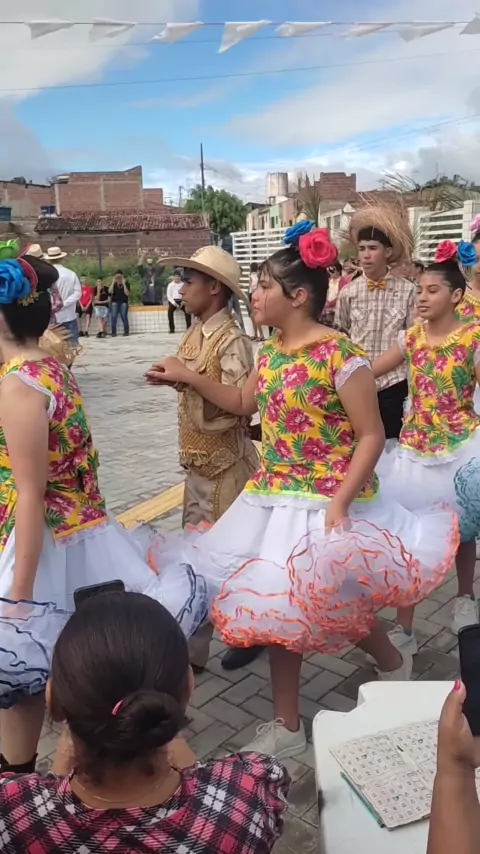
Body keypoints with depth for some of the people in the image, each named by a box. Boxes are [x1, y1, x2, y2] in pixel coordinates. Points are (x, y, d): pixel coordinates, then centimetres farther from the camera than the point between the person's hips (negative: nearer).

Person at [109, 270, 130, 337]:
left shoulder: (126, 283, 5)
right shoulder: (113, 284, 10)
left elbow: (127, 293, -8)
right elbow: (110, 291, -7)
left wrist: (124, 284, -13)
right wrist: (113, 282, -9)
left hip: (123, 302, -1)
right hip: (114, 302, 1)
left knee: (124, 316, -15)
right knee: (114, 316, -14)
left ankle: (126, 331, 0)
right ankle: (113, 332, -12)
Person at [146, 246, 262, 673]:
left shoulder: (232, 340, -16)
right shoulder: (195, 334, 9)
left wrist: (187, 379, -23)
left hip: (226, 462, -9)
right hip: (199, 460, 9)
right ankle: (195, 646, 26)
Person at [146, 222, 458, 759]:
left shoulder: (339, 354, -18)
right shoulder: (272, 350, 5)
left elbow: (371, 436, -17)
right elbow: (243, 403, 21)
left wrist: (339, 504, -23)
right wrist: (189, 377, 12)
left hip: (324, 503, -7)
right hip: (274, 498, 8)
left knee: (323, 603, 0)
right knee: (281, 606, 12)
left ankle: (394, 663, 34)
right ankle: (287, 728, 28)